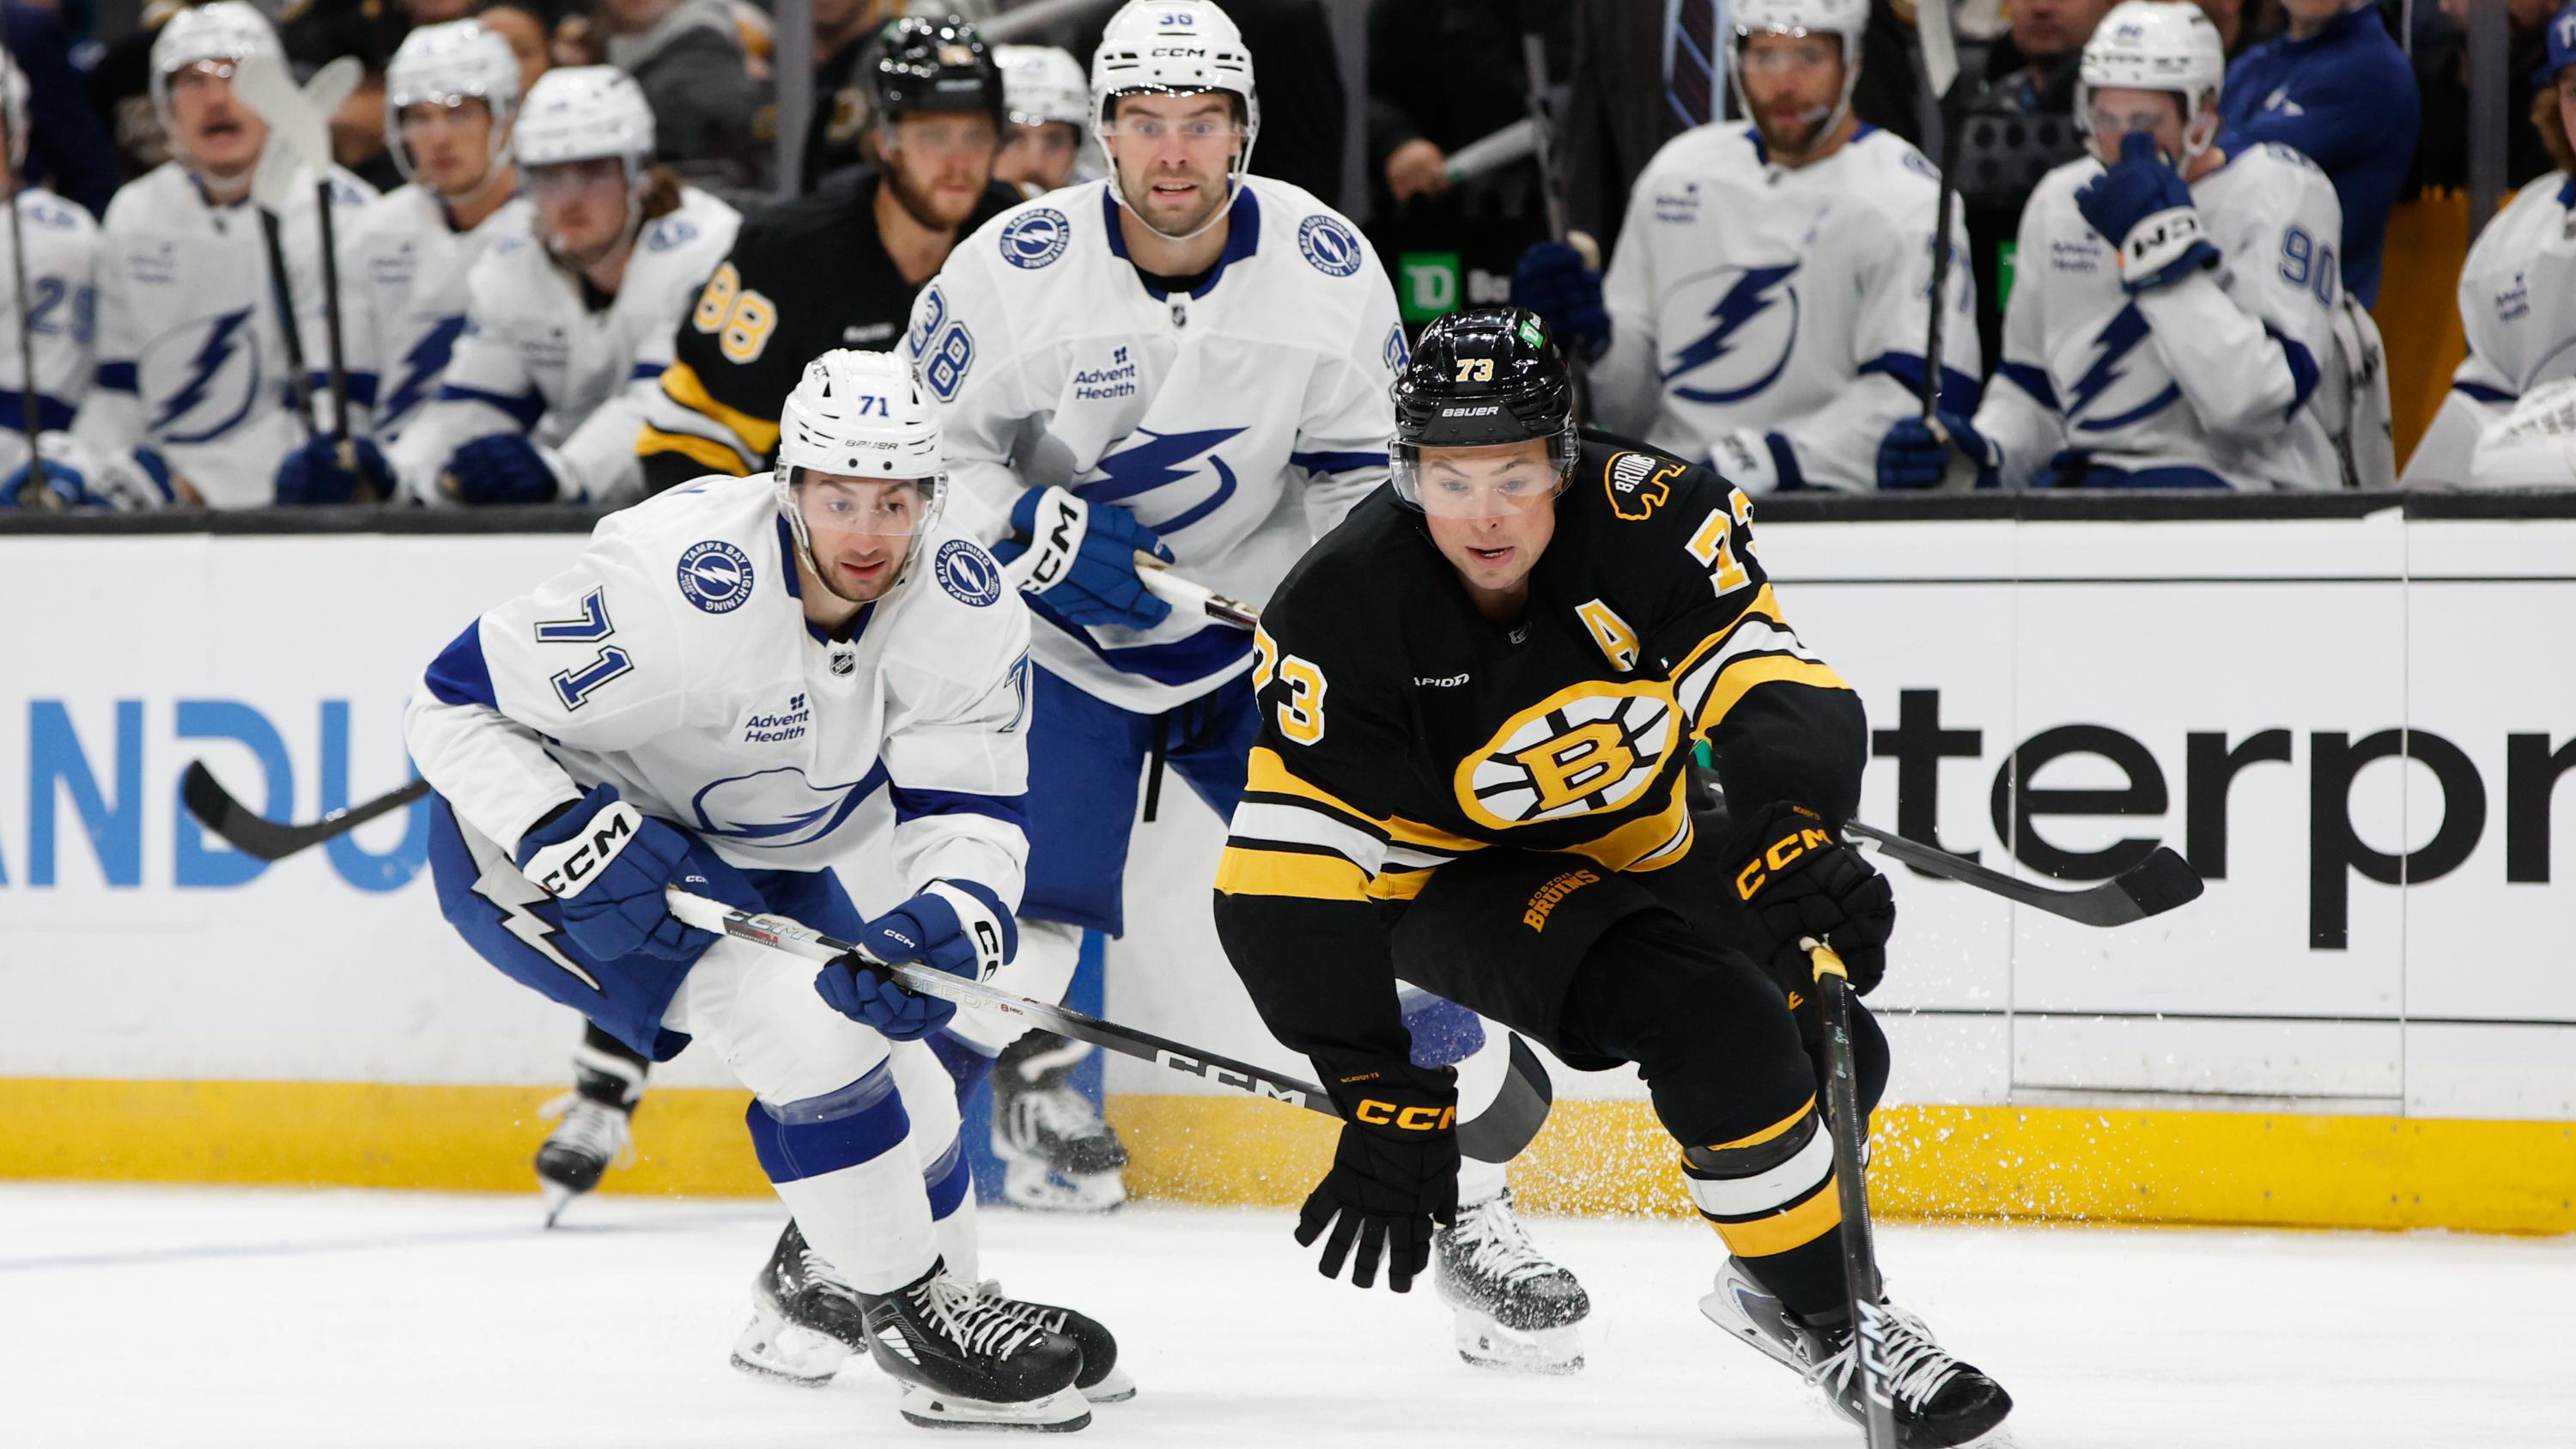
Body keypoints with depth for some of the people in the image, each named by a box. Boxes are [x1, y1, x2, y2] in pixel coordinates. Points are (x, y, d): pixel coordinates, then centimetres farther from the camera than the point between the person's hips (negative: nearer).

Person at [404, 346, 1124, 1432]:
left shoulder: (961, 603, -17)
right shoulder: (675, 579, -34)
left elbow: (971, 809, -15)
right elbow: (458, 705, -26)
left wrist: (952, 918, -37)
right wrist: (576, 843, -38)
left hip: (740, 852, 7)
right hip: (538, 842, -7)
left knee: (900, 1088, 9)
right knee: (805, 1013, -24)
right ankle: (909, 1309, -8)